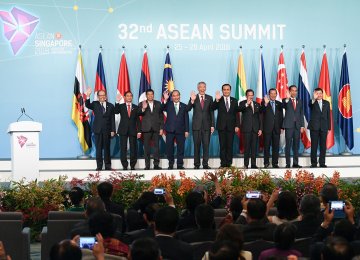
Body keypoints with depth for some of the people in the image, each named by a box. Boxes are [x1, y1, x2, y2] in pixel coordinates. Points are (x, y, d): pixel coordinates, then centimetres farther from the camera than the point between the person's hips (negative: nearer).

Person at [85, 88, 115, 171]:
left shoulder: (110, 106, 7)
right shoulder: (95, 104, 7)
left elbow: (112, 119, 5)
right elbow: (87, 105, -14)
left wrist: (113, 130, -2)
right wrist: (88, 96, -30)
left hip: (107, 130, 1)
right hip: (98, 130, 0)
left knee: (107, 148, 6)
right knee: (98, 148, 0)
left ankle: (107, 166, 12)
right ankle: (99, 166, 4)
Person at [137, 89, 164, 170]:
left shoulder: (158, 104, 11)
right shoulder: (142, 104, 5)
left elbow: (161, 116, 10)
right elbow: (139, 113, -9)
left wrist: (161, 128, 3)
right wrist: (143, 108, -29)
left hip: (156, 128, 1)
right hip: (146, 129, -1)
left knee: (156, 146, -1)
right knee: (146, 147, 0)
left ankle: (156, 164, 2)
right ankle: (147, 165, 3)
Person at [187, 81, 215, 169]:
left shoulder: (209, 98, 7)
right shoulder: (193, 98, 2)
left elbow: (211, 112, 7)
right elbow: (188, 109, -10)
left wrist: (212, 125, 2)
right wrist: (192, 100, -28)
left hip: (206, 125, 1)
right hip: (196, 125, -1)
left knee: (206, 145, -1)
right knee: (196, 145, 3)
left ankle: (205, 164, 4)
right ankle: (196, 164, 9)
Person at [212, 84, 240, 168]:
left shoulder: (234, 101, 9)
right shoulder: (219, 100, 3)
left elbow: (236, 114, 8)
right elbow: (213, 108, -14)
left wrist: (237, 125, 0)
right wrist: (217, 100, -31)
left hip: (231, 126, 1)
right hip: (221, 126, -1)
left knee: (230, 145, 2)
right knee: (222, 145, 0)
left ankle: (229, 163, 7)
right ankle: (223, 163, 4)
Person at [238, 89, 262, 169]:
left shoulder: (257, 104, 16)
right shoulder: (243, 103, 5)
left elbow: (259, 117, 16)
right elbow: (239, 109, -17)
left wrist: (260, 129, 9)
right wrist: (247, 104, -32)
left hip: (255, 128, 4)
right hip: (247, 128, -4)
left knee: (254, 147, 3)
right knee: (247, 146, -7)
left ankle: (253, 164, 5)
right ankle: (246, 164, -3)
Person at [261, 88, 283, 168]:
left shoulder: (279, 104, 13)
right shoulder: (264, 103, 2)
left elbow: (281, 116, 13)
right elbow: (262, 111, -16)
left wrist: (281, 127, 6)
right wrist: (265, 104, -33)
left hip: (276, 128, 3)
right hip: (267, 128, -3)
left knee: (276, 147, 3)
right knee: (266, 146, 0)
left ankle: (275, 163, 8)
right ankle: (266, 163, 4)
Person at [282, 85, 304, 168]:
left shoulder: (299, 101, 14)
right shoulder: (286, 100, 1)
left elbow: (301, 114, 13)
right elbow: (284, 106, -23)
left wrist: (302, 125, 6)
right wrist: (287, 98, -41)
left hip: (297, 125, 4)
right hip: (289, 125, -4)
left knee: (296, 145, 6)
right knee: (288, 145, -2)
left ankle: (295, 163, 9)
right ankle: (288, 163, 1)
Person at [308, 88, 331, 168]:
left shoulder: (326, 103, 11)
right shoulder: (312, 102, 2)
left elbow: (328, 116, 10)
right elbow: (310, 105, -24)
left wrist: (329, 127, 5)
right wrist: (314, 99, -44)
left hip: (324, 127, 2)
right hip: (314, 127, -2)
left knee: (323, 146, 2)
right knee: (314, 146, -1)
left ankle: (322, 163, 8)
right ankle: (314, 163, 3)